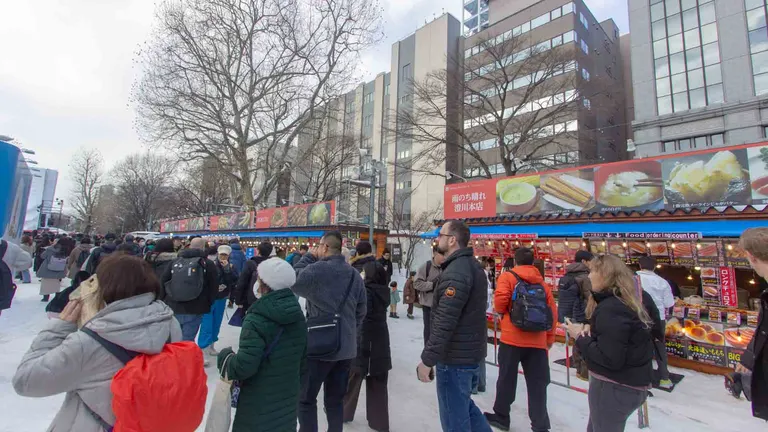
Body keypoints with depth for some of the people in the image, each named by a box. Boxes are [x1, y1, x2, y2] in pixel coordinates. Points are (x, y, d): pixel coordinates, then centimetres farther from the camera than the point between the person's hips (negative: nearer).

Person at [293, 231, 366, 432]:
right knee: (336, 400, 19)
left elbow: (293, 284, -1)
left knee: (306, 399, 14)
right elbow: (361, 311, 9)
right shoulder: (355, 274, 3)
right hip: (346, 348, 6)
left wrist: (307, 257, 3)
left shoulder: (317, 269, -18)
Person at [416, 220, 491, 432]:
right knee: (463, 404, 26)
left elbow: (444, 323, -27)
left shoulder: (456, 272, -23)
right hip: (471, 352, 10)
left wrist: (427, 359, -20)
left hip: (455, 357, -10)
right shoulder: (473, 266, 9)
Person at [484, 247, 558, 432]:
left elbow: (500, 301, -15)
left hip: (512, 338, -3)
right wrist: (550, 338, 16)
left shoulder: (508, 276, -3)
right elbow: (552, 311, 8)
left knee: (507, 379, 11)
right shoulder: (542, 282, 9)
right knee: (537, 385, 10)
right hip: (537, 341, 3)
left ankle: (501, 417, 27)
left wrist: (501, 311, 7)